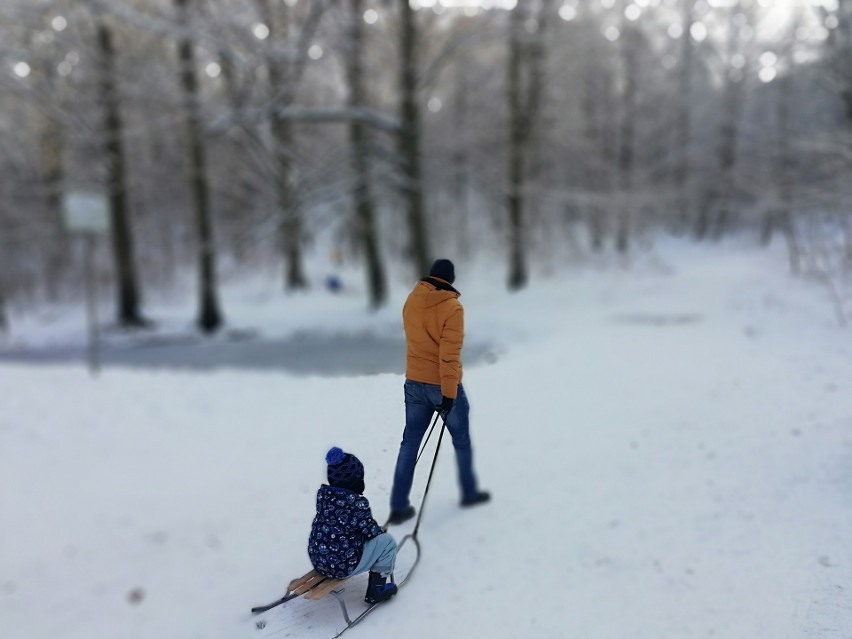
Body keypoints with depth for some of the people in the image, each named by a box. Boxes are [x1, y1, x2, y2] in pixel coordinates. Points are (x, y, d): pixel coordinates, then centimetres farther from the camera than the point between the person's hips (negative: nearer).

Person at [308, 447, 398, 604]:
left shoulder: (322, 493, -1)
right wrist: (379, 530, 13)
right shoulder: (358, 502, -20)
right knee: (387, 542, 6)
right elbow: (370, 530, -12)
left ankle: (323, 575, 37)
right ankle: (376, 590, 11)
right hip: (344, 566, -8)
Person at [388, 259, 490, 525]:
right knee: (461, 441, 16)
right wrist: (449, 393, -18)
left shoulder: (411, 301, 1)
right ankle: (469, 492, 32)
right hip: (442, 385, -5)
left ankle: (399, 506, 11)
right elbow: (449, 354, -21)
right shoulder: (452, 307, -18)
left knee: (410, 442, 10)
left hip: (414, 382, 5)